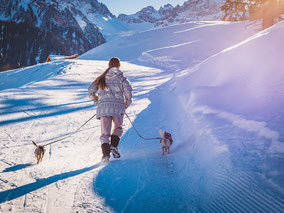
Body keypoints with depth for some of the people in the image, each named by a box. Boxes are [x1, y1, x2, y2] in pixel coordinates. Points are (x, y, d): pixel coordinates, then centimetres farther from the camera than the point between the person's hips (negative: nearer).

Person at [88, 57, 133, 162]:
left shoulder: (101, 78, 14)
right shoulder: (122, 78, 5)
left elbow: (91, 91, 11)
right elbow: (128, 91, -7)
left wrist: (98, 101, 23)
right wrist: (127, 103, 9)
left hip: (103, 106, 2)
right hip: (117, 106, -2)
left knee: (105, 133, 3)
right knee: (118, 128, 19)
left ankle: (106, 153, -14)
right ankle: (113, 146, -3)